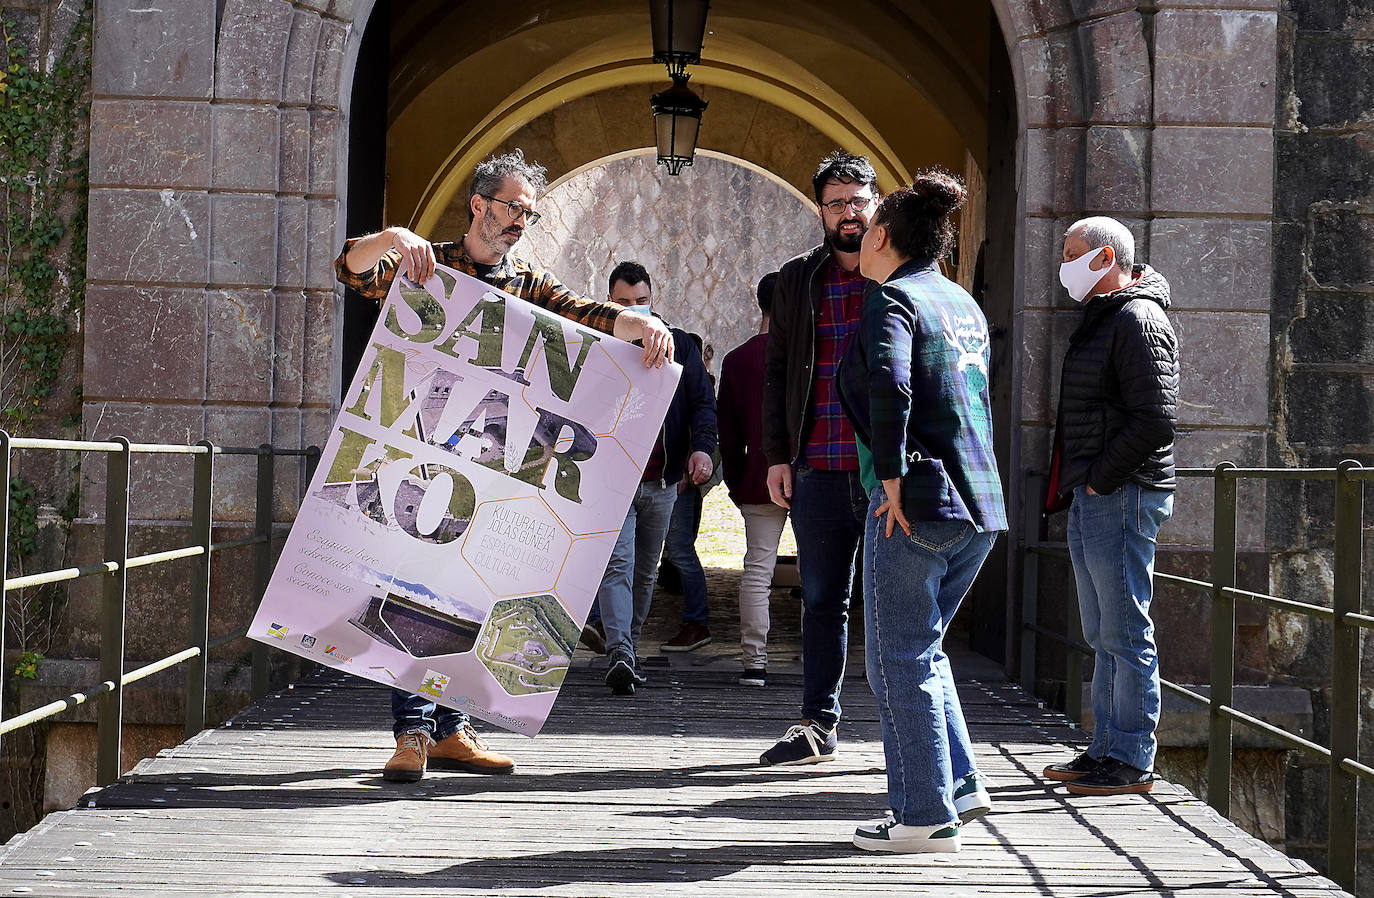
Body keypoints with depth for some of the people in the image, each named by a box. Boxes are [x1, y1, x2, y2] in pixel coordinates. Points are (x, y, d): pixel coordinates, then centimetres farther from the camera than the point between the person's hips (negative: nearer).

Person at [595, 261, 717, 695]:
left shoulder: (679, 346, 9)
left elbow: (702, 400, 8)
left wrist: (702, 446, -10)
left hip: (662, 481, 3)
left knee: (646, 572, 11)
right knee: (617, 566, -16)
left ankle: (628, 650, 23)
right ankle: (620, 656, -25)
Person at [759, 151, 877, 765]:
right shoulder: (797, 280, 12)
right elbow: (777, 371, 14)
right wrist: (777, 455, 6)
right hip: (818, 469, 3)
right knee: (821, 599, 8)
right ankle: (818, 725, 16)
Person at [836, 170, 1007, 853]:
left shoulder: (892, 300, -9)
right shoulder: (965, 304, 17)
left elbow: (889, 384, -27)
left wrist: (891, 477, -22)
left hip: (916, 506, -8)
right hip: (980, 507, 8)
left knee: (900, 661, 1)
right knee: (923, 649, 21)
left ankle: (927, 816, 4)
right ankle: (959, 785, 21)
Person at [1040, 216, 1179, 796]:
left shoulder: (1139, 321, -12)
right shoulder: (1101, 319, 19)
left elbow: (1155, 420, -21)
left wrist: (1101, 478, -16)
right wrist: (1078, 486, 15)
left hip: (1123, 496, -10)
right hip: (1092, 498, 10)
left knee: (1126, 634, -5)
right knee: (1103, 635, 13)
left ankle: (1132, 761, 0)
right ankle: (1107, 750, 20)